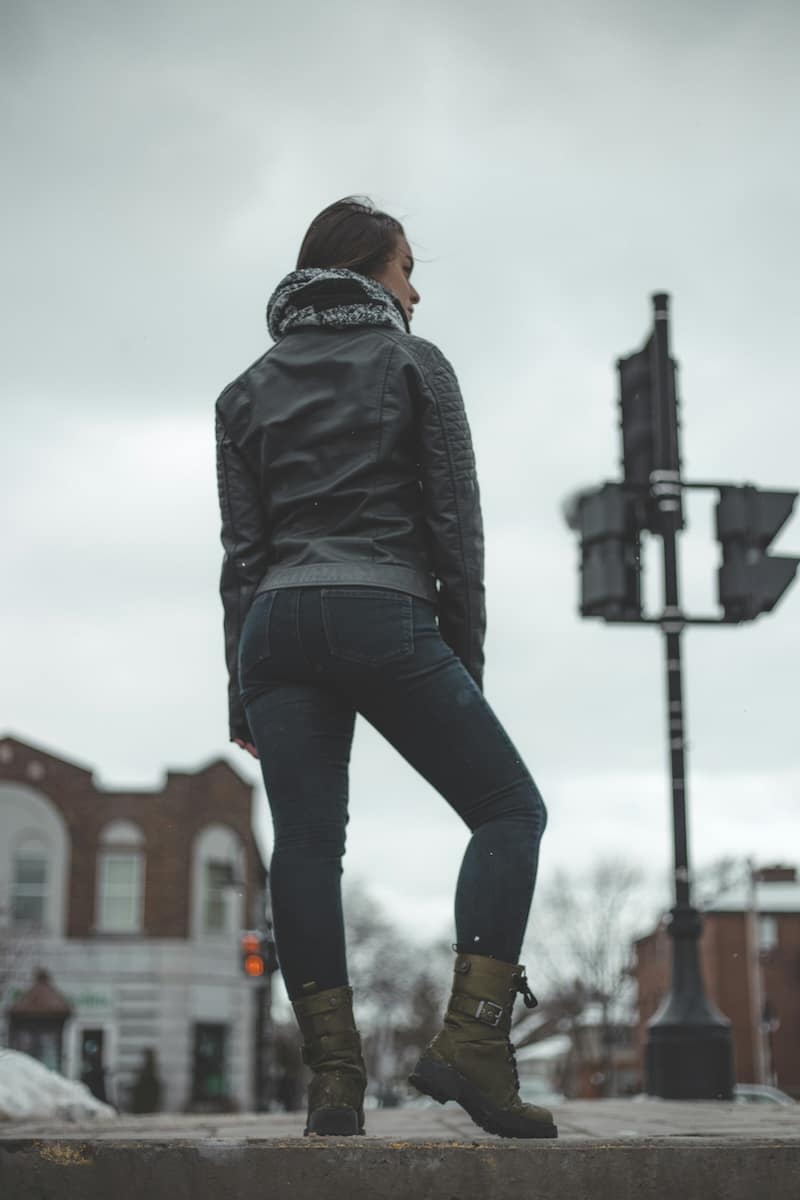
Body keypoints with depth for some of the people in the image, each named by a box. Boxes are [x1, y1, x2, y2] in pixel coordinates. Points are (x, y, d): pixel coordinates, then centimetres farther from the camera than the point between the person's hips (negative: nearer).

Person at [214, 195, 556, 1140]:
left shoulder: (248, 390, 18)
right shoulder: (415, 364, 8)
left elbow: (241, 549, 12)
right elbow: (457, 523, 1)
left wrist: (244, 690, 13)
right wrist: (466, 657, 7)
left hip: (277, 623, 5)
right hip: (386, 616, -4)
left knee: (305, 845, 2)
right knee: (509, 810, 5)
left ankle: (334, 1080, -2)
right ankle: (470, 1041, -8)